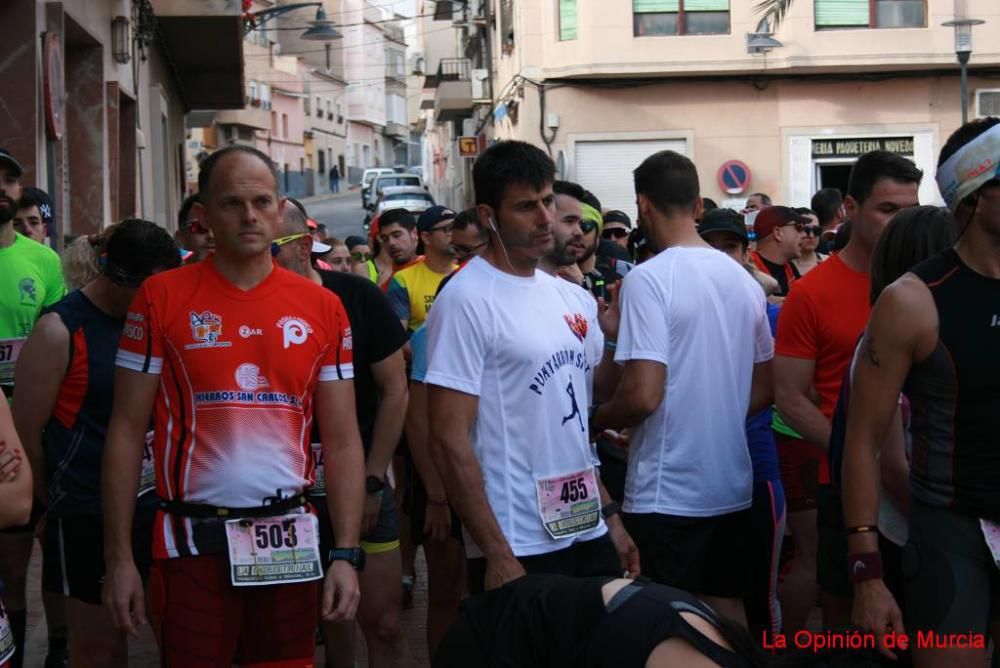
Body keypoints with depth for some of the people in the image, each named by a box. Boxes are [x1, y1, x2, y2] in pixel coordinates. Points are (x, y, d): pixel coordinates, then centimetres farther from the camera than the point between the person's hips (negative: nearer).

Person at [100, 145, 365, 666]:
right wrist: (118, 557, -6)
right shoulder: (162, 297, -3)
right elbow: (127, 433, -2)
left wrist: (346, 554, -3)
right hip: (191, 543, -2)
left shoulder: (322, 308, 3)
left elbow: (342, 441, 5)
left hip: (290, 544, 2)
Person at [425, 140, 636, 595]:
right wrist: (496, 554, -17)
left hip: (589, 534, 7)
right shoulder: (466, 301, -12)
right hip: (519, 549, -7)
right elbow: (449, 441, -15)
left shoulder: (571, 299, 10)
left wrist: (611, 517, 12)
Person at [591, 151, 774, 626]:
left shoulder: (648, 279, -15)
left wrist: (595, 420, -2)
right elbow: (765, 389, 13)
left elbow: (643, 395, -20)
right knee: (729, 608, 17)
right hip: (732, 484, 7)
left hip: (668, 492, -7)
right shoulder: (743, 279, 8)